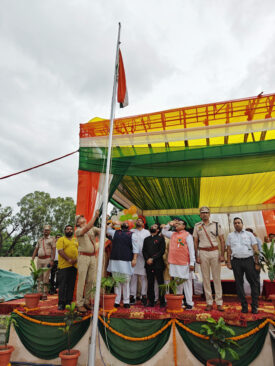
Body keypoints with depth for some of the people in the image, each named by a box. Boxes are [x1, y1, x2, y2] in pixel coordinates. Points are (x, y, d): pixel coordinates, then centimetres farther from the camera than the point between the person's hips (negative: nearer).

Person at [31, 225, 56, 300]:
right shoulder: (40, 240, 17)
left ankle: (45, 294, 1)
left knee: (45, 277, -6)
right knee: (39, 277, 7)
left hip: (47, 260, -5)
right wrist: (32, 259, 10)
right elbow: (36, 250, 19)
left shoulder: (52, 239, 0)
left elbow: (53, 250, -7)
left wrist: (52, 260, -15)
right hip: (39, 260, 5)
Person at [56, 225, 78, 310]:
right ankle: (61, 303, 8)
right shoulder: (61, 239, 3)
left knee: (71, 285, 8)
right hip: (64, 265, -4)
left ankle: (68, 302, 18)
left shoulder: (76, 240, 16)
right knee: (63, 284, -1)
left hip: (74, 266, 4)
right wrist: (69, 260, -17)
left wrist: (77, 259, -6)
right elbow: (60, 251, -9)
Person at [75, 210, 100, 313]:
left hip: (93, 257, 4)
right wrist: (95, 216, -27)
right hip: (83, 257, -4)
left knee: (91, 281, 8)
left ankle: (87, 302, 21)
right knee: (81, 281, 1)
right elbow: (87, 228, -23)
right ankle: (79, 304, 11)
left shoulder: (93, 229, 11)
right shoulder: (78, 231, -3)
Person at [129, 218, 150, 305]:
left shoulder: (146, 232, 9)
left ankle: (144, 295, 12)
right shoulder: (131, 231, 12)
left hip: (143, 257, -1)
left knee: (144, 277, 2)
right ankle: (132, 296, 13)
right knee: (133, 277, 4)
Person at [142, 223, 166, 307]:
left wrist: (153, 259, -12)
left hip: (158, 264, -3)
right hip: (148, 265, 4)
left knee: (160, 283, 1)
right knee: (150, 284, 7)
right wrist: (147, 259, -6)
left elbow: (162, 251, -5)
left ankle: (162, 302, 11)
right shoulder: (146, 239, 18)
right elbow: (144, 251, 11)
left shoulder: (161, 238, 4)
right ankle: (151, 301, 17)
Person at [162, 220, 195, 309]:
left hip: (184, 264, -6)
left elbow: (191, 249, -9)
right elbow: (164, 232, 22)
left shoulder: (187, 235, -6)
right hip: (173, 263, 6)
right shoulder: (173, 234, 11)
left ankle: (189, 303, 14)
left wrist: (192, 263, -13)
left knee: (187, 282, 4)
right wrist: (169, 224, 9)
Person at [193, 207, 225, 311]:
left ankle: (219, 302, 14)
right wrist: (197, 256, 1)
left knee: (217, 277, 4)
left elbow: (222, 240, 3)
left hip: (215, 252, 0)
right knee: (205, 278, 5)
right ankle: (209, 302, 16)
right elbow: (195, 242, 6)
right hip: (203, 253, 1)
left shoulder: (216, 224, 3)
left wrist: (222, 254, -4)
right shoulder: (197, 226, 5)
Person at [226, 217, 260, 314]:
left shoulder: (249, 234, 8)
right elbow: (229, 250, 10)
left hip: (249, 260, -1)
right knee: (239, 283, 5)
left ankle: (254, 306, 14)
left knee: (254, 282, 1)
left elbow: (255, 249, 4)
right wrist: (229, 262, 3)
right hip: (236, 261, 1)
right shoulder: (230, 235, 12)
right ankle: (244, 306, 16)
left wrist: (257, 263, -2)